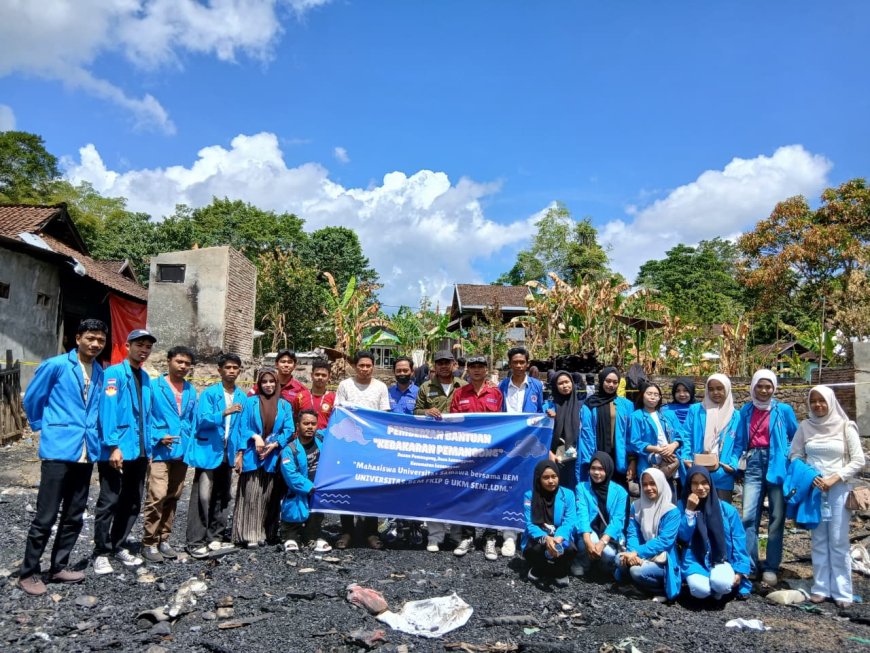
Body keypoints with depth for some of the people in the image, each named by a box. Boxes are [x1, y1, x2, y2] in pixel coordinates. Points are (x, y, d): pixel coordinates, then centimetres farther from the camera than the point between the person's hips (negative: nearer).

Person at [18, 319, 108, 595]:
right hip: (58, 450, -5)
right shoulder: (55, 365, -7)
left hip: (86, 452, 6)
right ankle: (28, 572, 14)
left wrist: (94, 435, 12)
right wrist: (45, 428, 10)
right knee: (45, 516, -1)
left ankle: (58, 567, 26)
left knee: (74, 516, 12)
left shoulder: (100, 373, 9)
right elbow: (31, 399, 3)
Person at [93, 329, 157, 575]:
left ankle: (117, 546, 28)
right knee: (109, 503, 2)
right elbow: (108, 410, -16)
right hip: (116, 450, -7)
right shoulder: (114, 373, -8)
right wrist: (113, 445, -23)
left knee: (132, 503, 14)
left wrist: (148, 446, 13)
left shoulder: (145, 378, 14)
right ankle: (101, 553, 15)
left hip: (139, 451, 7)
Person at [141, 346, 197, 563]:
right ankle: (149, 543, 1)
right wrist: (158, 437, -16)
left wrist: (191, 446, 5)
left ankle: (163, 540, 22)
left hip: (182, 452, 5)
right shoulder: (155, 386, -3)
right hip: (160, 451, -5)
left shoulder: (191, 391, 12)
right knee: (156, 496, -11)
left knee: (172, 498, 11)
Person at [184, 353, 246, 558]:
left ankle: (216, 537, 24)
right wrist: (224, 413, -33)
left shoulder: (242, 397, 6)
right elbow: (203, 420, -17)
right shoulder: (209, 393, -8)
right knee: (203, 495, -8)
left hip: (228, 453, 6)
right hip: (208, 451, -5)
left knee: (222, 496, 13)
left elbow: (241, 426, 10)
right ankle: (195, 541, 0)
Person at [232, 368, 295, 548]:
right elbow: (243, 427, 2)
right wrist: (255, 437, -15)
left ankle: (266, 533, 12)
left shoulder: (285, 405, 10)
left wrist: (274, 444, -9)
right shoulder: (250, 402, 5)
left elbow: (289, 430, 4)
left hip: (274, 457, 2)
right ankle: (250, 535, 0)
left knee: (269, 497, 5)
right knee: (251, 496, -4)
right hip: (252, 455, -2)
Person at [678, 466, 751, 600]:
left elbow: (738, 541, 3)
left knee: (721, 584, -33)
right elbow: (683, 537, -7)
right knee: (700, 589, -31)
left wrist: (739, 571, -5)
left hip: (721, 560, 1)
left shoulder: (727, 509, 0)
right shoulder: (682, 507, 0)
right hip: (695, 561, -1)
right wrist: (690, 511, -16)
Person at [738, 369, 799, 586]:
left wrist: (792, 460, -1)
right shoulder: (746, 411, 9)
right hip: (754, 465, 2)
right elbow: (741, 440, 13)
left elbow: (796, 438, 9)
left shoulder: (784, 410, 3)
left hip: (777, 466, -1)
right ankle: (750, 565, 4)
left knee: (776, 518, 3)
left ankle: (771, 567, 10)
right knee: (749, 516, -5)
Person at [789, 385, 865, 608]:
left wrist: (833, 479, -12)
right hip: (813, 488, 2)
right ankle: (821, 588, 11)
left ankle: (842, 592, 7)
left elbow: (858, 461, -3)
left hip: (839, 489, -2)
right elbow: (794, 456, 6)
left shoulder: (846, 427, -1)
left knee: (839, 542, -1)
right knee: (819, 541, 5)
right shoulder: (805, 427, 4)